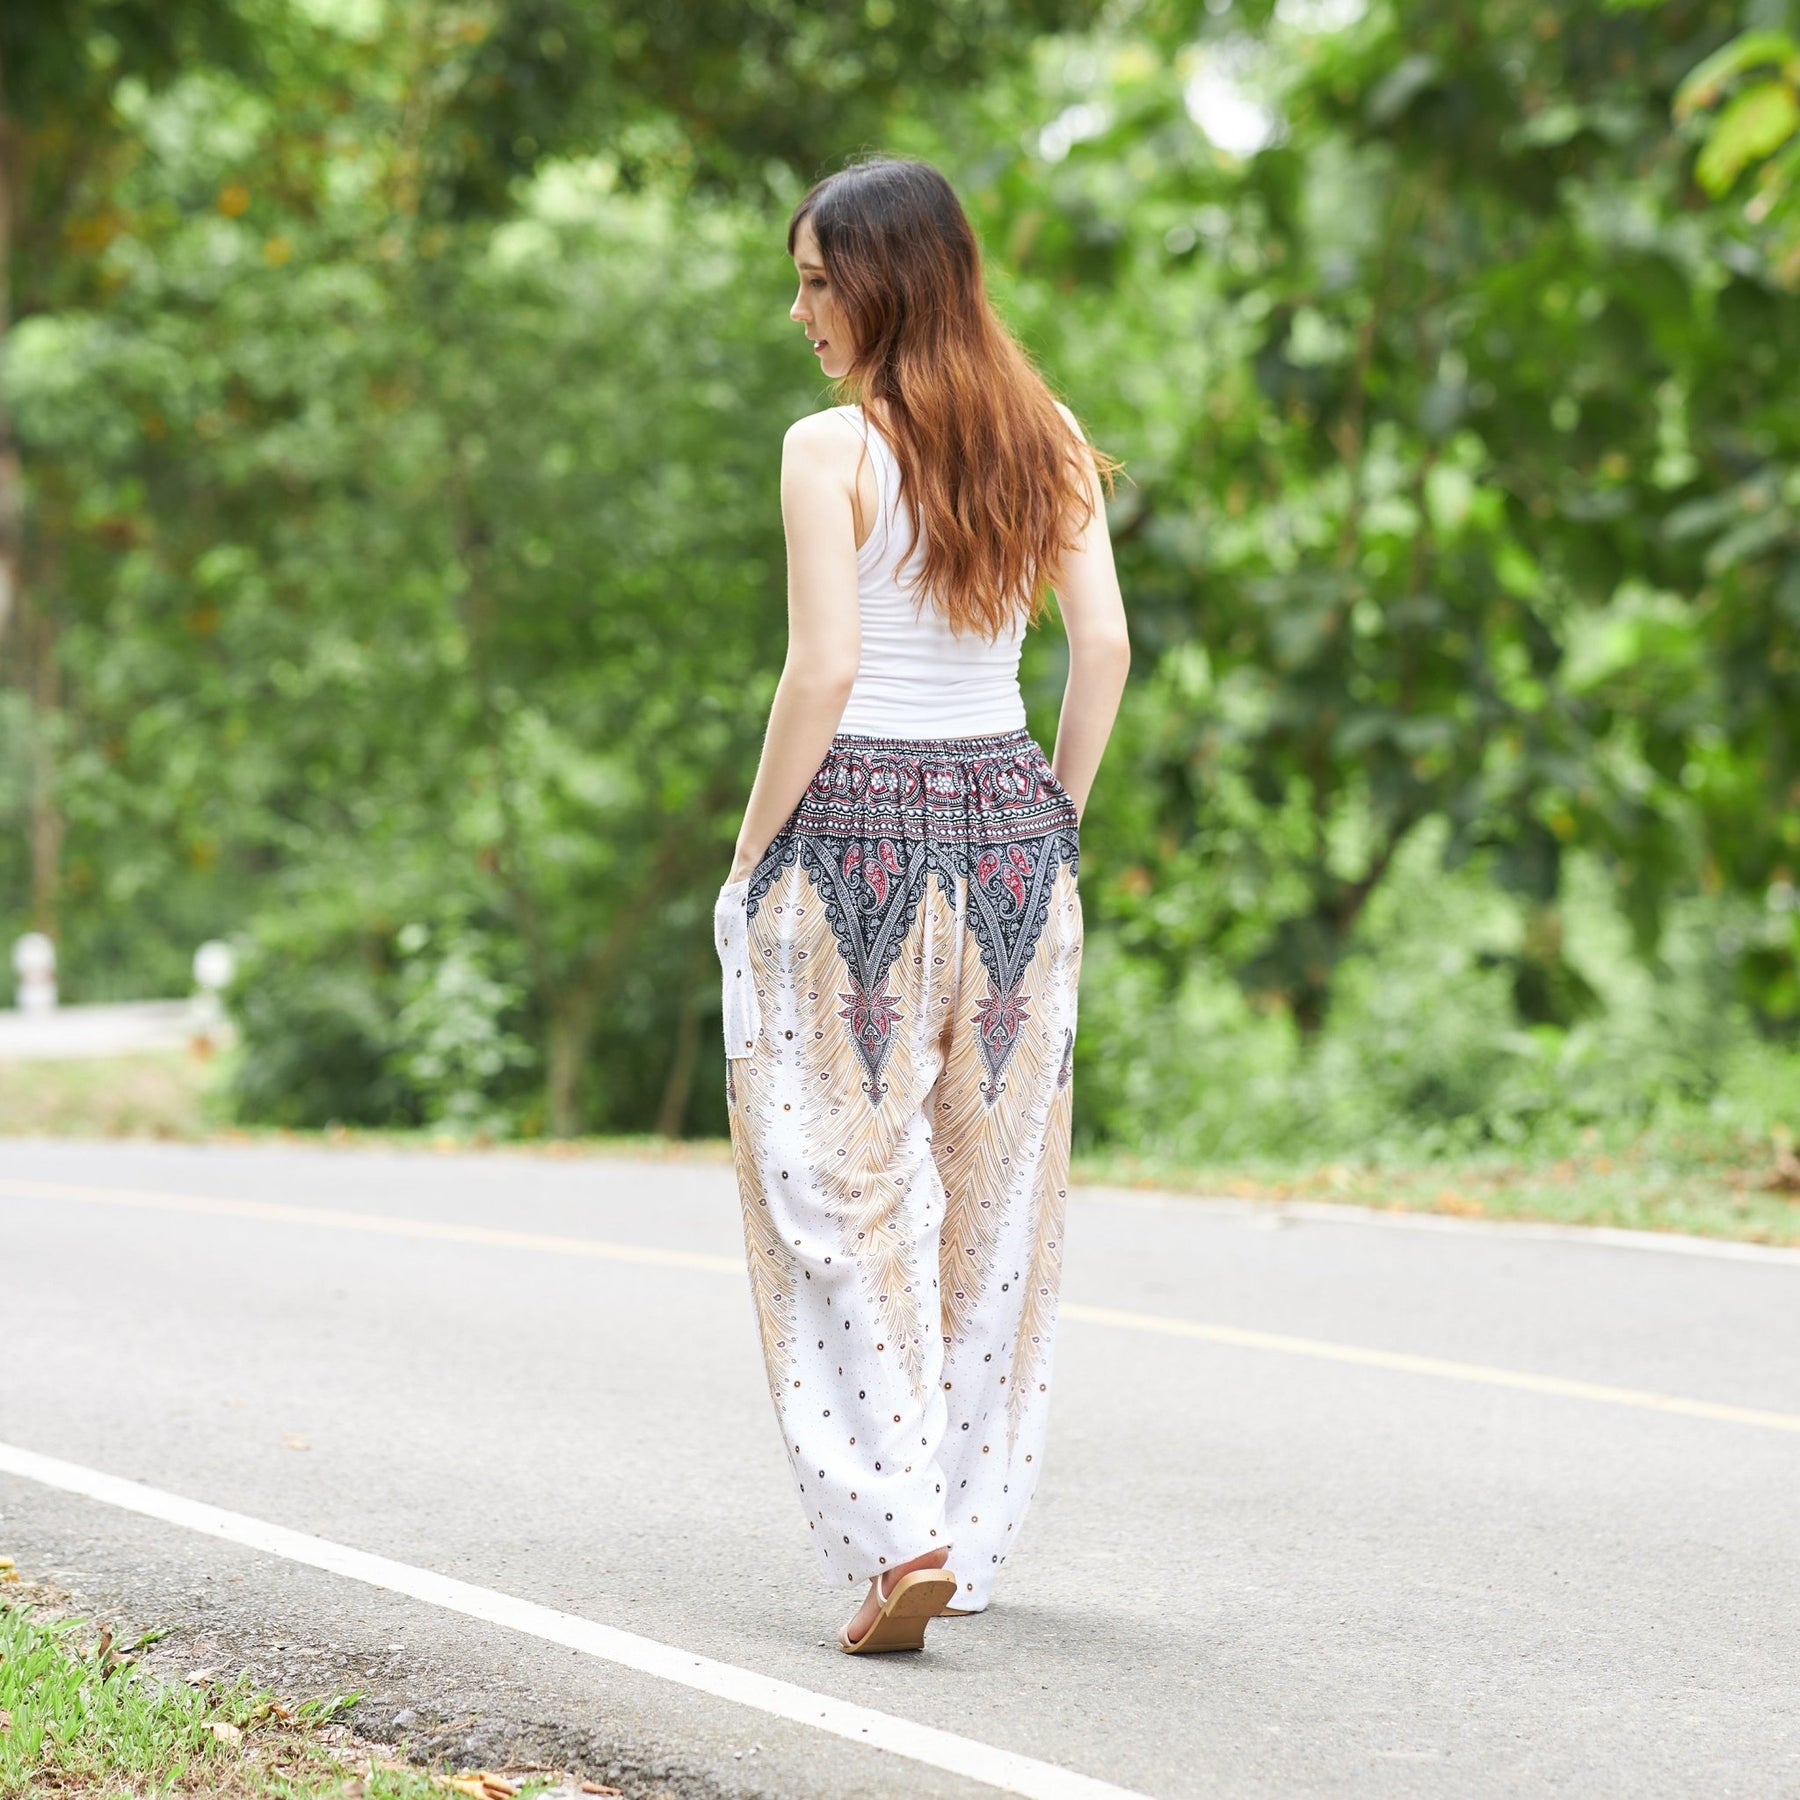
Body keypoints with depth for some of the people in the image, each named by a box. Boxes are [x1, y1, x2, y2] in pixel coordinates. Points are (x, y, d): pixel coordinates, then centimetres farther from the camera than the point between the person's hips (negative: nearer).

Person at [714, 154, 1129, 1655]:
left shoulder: (832, 449, -10)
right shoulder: (1045, 440, 7)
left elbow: (822, 673, -15)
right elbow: (1105, 646, 3)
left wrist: (753, 857, -5)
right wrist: (1051, 822, 11)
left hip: (854, 827, -5)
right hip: (1009, 827, 6)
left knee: (836, 1197, 0)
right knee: (999, 1193, 13)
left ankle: (896, 1529, -11)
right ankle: (975, 1535, 21)